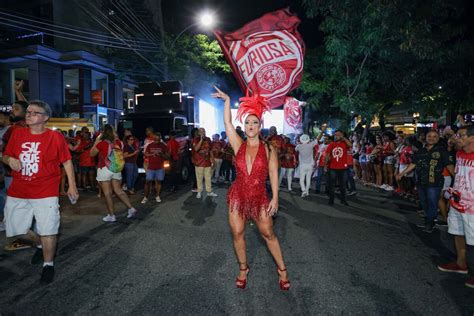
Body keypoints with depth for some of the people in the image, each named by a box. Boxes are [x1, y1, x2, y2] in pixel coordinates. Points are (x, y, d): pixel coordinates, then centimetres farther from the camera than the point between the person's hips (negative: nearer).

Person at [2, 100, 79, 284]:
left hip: (45, 194, -4)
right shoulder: (17, 134, 5)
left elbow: (67, 161, 0)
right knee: (15, 229, 11)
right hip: (17, 193, 4)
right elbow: (5, 156, 15)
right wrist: (9, 160, -9)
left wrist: (72, 185, -4)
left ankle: (48, 264, 17)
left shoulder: (55, 137, -5)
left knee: (47, 230, -1)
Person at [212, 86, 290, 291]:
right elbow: (227, 123, -6)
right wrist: (227, 100, -4)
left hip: (260, 198, -2)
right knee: (237, 233, 9)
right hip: (238, 196, 2)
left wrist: (275, 198, -9)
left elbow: (273, 174, -4)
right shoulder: (239, 145, 1)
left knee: (268, 234, 6)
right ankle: (243, 269, 30)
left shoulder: (269, 149, -2)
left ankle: (282, 269, 25)